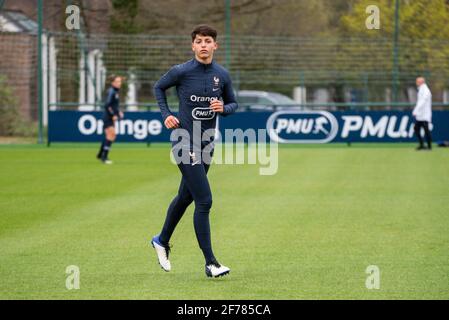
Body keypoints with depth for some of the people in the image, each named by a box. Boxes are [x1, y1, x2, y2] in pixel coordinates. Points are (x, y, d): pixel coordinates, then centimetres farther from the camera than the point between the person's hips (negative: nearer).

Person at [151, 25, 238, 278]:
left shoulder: (222, 75, 2)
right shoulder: (181, 72, -9)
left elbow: (233, 104, 14)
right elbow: (159, 87, 10)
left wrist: (223, 108, -8)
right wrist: (166, 114, -1)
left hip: (207, 143, 6)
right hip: (185, 141, -6)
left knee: (185, 197, 20)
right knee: (204, 201, -13)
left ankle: (162, 241, 43)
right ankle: (210, 262, -10)